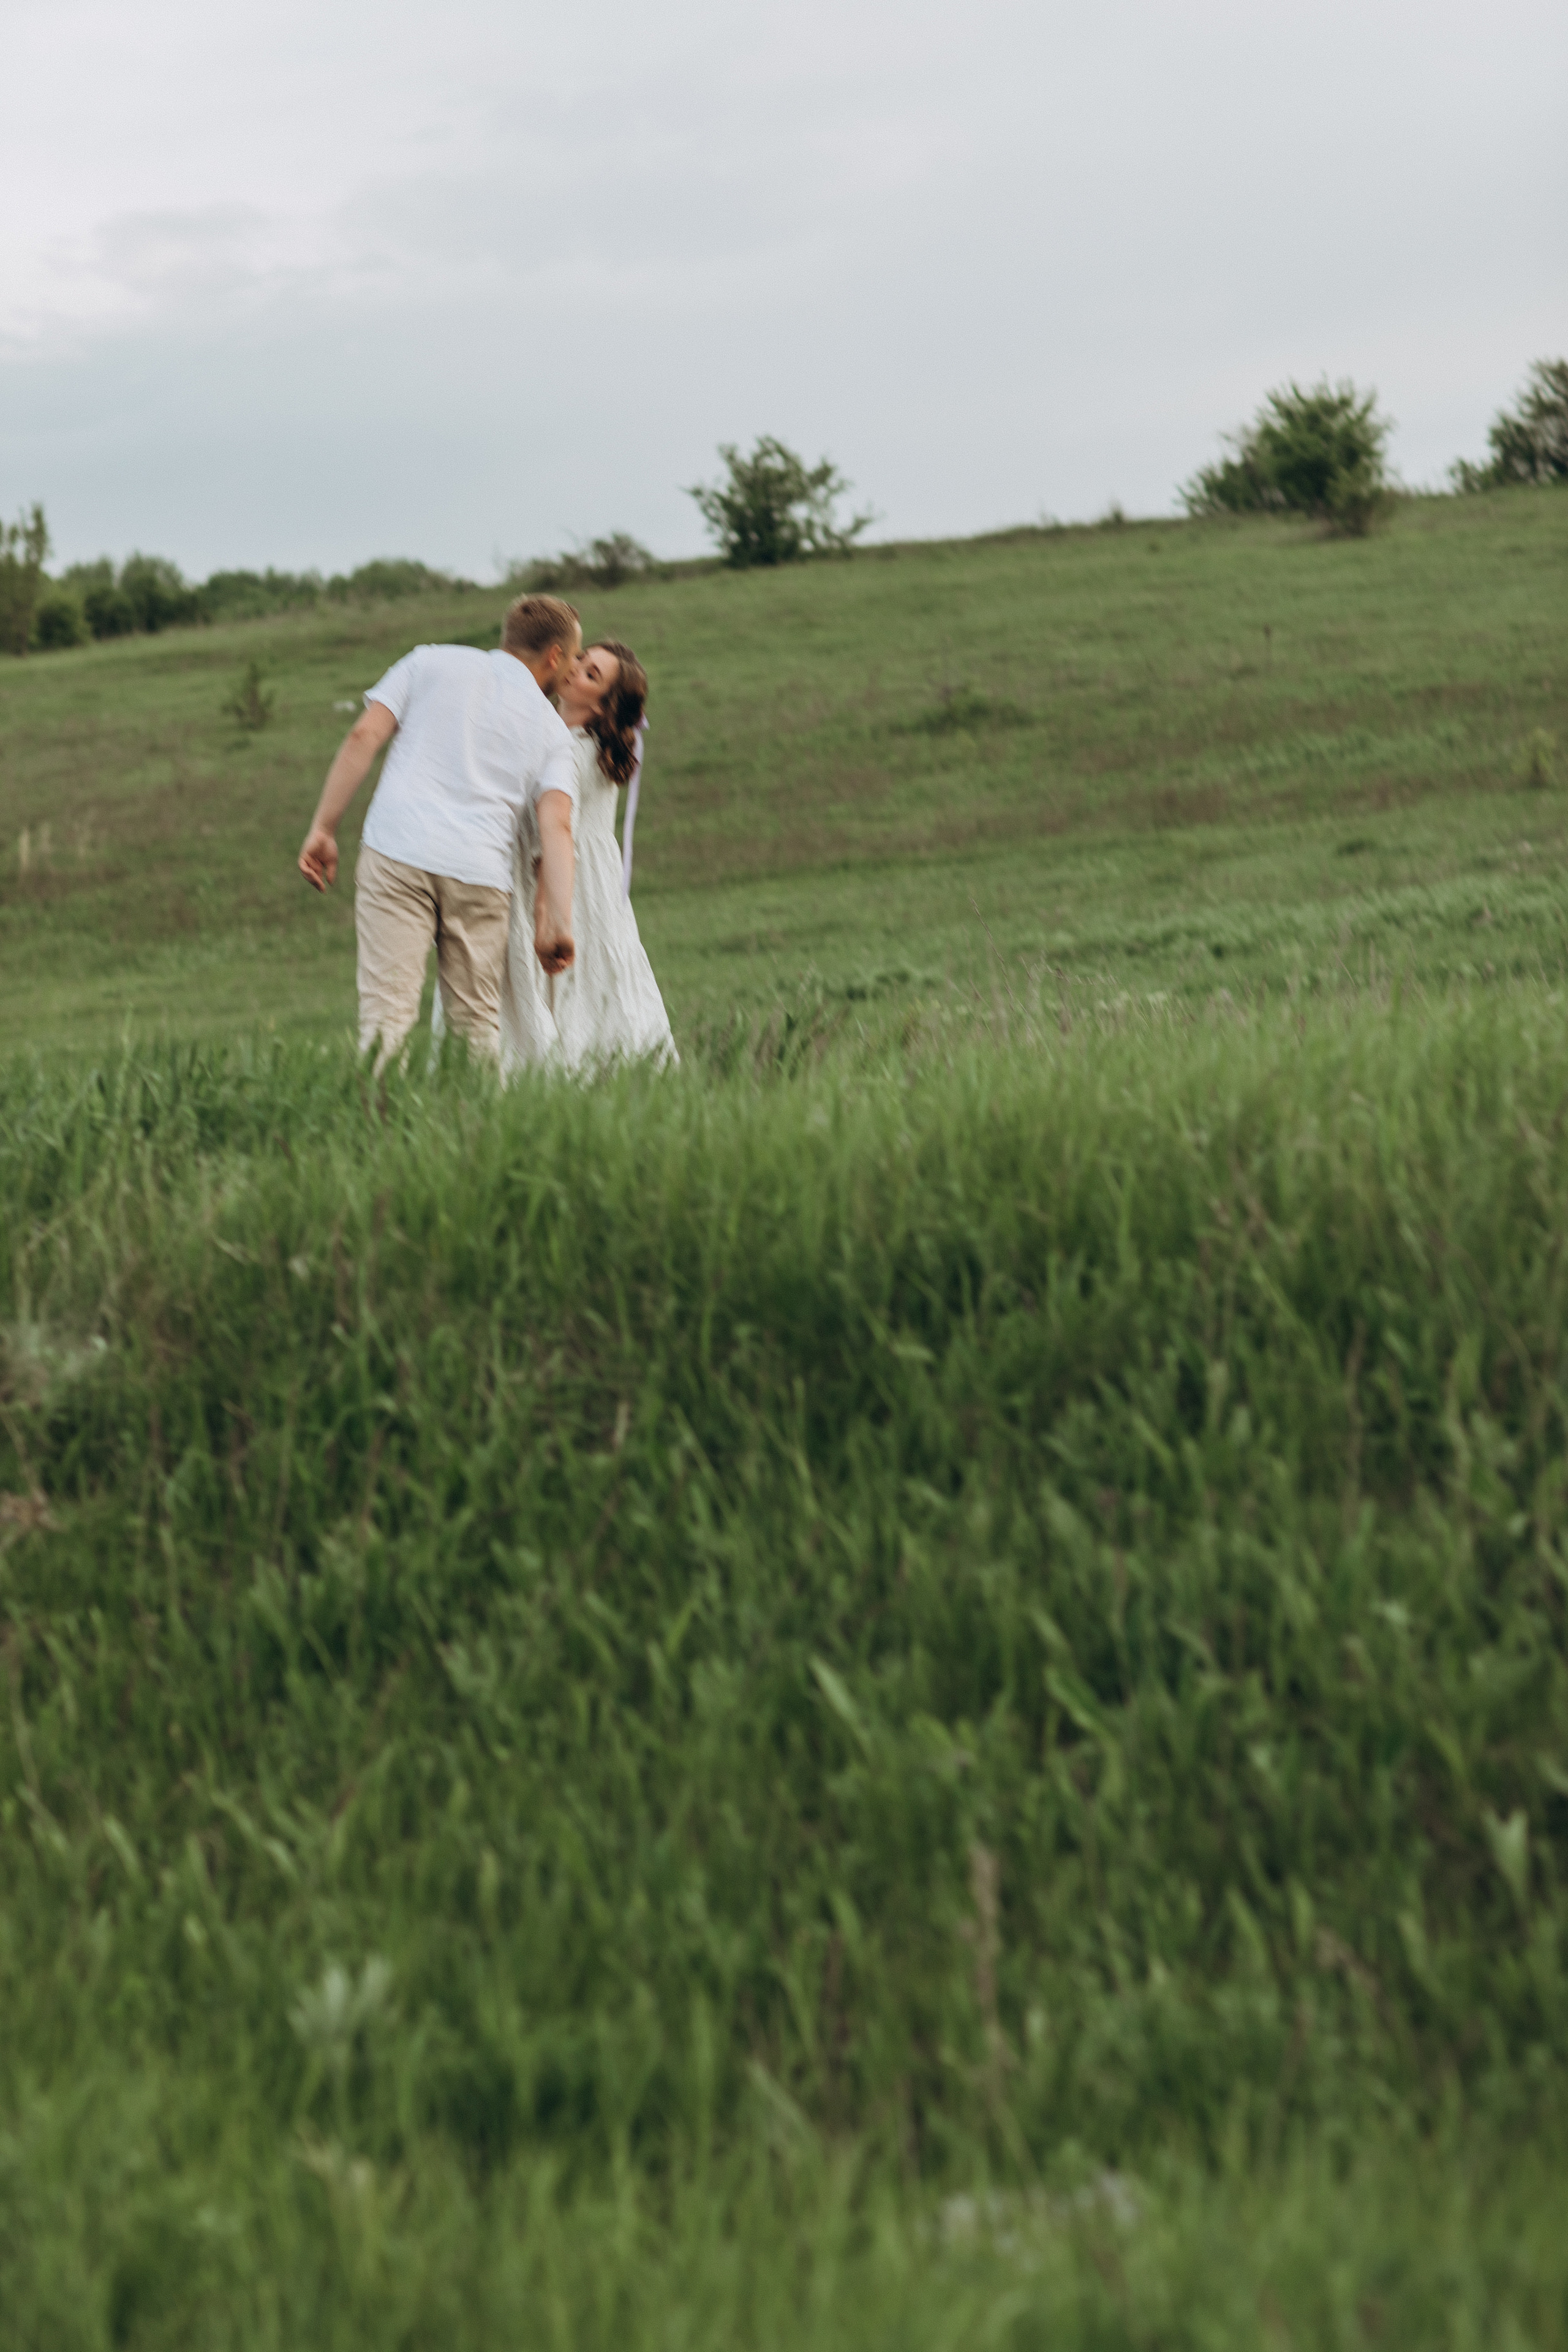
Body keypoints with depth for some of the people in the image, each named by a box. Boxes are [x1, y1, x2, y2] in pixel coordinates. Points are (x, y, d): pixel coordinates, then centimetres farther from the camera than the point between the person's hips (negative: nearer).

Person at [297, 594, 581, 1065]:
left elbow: (365, 736, 4)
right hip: (481, 873, 1)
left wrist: (323, 828, 5)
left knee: (387, 1012, -7)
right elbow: (555, 826, 2)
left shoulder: (432, 662, 16)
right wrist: (558, 922, -6)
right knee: (478, 1026, 11)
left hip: (398, 853, -1)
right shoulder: (553, 733, 17)